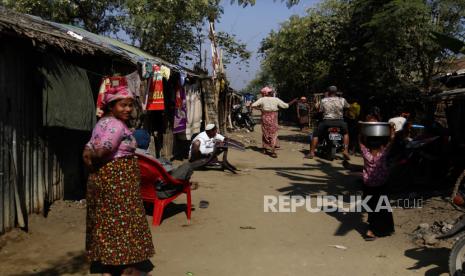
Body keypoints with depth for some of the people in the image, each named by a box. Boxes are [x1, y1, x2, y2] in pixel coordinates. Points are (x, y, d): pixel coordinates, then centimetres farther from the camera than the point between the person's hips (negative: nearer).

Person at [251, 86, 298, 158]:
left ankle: (264, 149, 25)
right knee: (273, 135, 0)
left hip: (265, 118, 1)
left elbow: (253, 105, -9)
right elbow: (286, 105, 0)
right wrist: (293, 101, 15)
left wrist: (259, 107, 8)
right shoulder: (276, 99, -4)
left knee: (265, 133, 17)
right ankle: (273, 152, -11)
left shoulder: (262, 99, -4)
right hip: (273, 119, -1)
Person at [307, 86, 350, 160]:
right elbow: (348, 106, 19)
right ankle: (346, 151, 16)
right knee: (346, 133, 28)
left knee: (315, 134, 15)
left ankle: (312, 152, 8)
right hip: (339, 122, 2)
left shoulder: (323, 100, 1)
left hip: (327, 121, -1)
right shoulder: (342, 100, 5)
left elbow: (320, 110, 2)